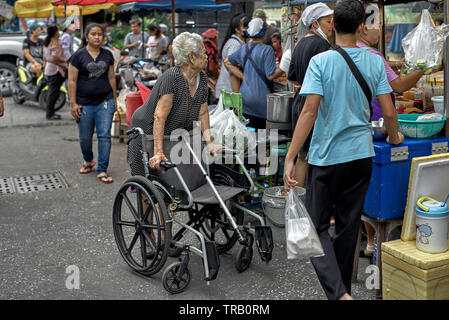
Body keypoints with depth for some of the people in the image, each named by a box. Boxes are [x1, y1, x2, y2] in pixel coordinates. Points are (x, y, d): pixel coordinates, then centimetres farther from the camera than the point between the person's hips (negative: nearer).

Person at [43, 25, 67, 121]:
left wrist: (46, 70, 25)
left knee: (51, 92, 15)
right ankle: (50, 114, -4)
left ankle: (50, 113, 20)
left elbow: (45, 57, 19)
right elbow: (54, 58, -24)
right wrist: (65, 60, -12)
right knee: (54, 92, -6)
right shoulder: (55, 43, -15)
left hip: (48, 69, 10)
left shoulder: (46, 42, 15)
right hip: (56, 70, -10)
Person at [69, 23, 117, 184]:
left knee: (104, 135, -4)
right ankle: (88, 161, 37)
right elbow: (72, 81, -4)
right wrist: (73, 103, -8)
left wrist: (114, 99, 13)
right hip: (84, 103, -2)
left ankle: (102, 171, 2)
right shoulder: (78, 56, -3)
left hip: (105, 101, 2)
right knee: (85, 137, 8)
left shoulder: (107, 55, 7)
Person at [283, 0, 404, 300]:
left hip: (327, 157, -4)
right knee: (349, 226, 15)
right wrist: (394, 137, 22)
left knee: (317, 225, 5)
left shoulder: (320, 61, -10)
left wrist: (290, 159, -16)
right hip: (362, 154, 4)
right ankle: (343, 287, 28)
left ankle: (339, 293, -11)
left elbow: (310, 112, -18)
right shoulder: (375, 61, 0)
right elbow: (389, 112, 1)